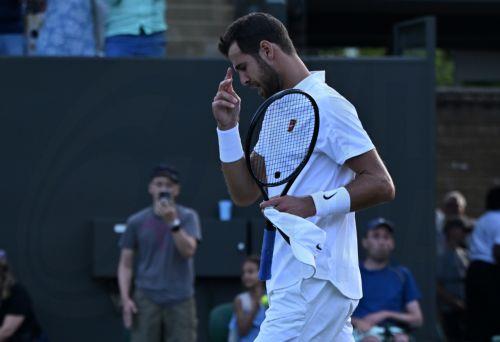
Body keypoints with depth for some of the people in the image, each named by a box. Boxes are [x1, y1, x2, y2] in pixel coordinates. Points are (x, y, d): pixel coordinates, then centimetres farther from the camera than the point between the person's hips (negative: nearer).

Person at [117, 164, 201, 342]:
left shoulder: (188, 217, 4)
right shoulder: (136, 222, 6)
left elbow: (188, 251, -11)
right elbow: (126, 264, 7)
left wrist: (173, 222, -21)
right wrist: (125, 298, -5)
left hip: (180, 300, 0)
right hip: (147, 299, 0)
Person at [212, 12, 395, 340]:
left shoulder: (325, 105, -10)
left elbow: (381, 184, -14)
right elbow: (245, 193, 18)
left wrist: (313, 204, -25)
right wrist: (228, 127, 8)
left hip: (314, 285, -9)